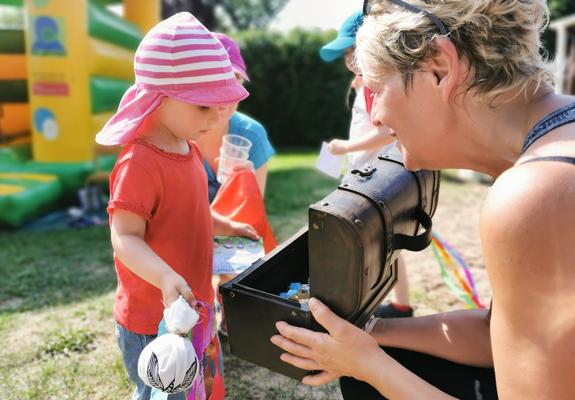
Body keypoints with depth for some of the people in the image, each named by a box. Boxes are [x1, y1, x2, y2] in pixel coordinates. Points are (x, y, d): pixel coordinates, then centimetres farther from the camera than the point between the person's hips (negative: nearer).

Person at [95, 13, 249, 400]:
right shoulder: (139, 164, -27)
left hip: (192, 307, 9)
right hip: (153, 320, -8)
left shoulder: (189, 148, 2)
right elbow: (126, 237, -28)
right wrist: (165, 278, -43)